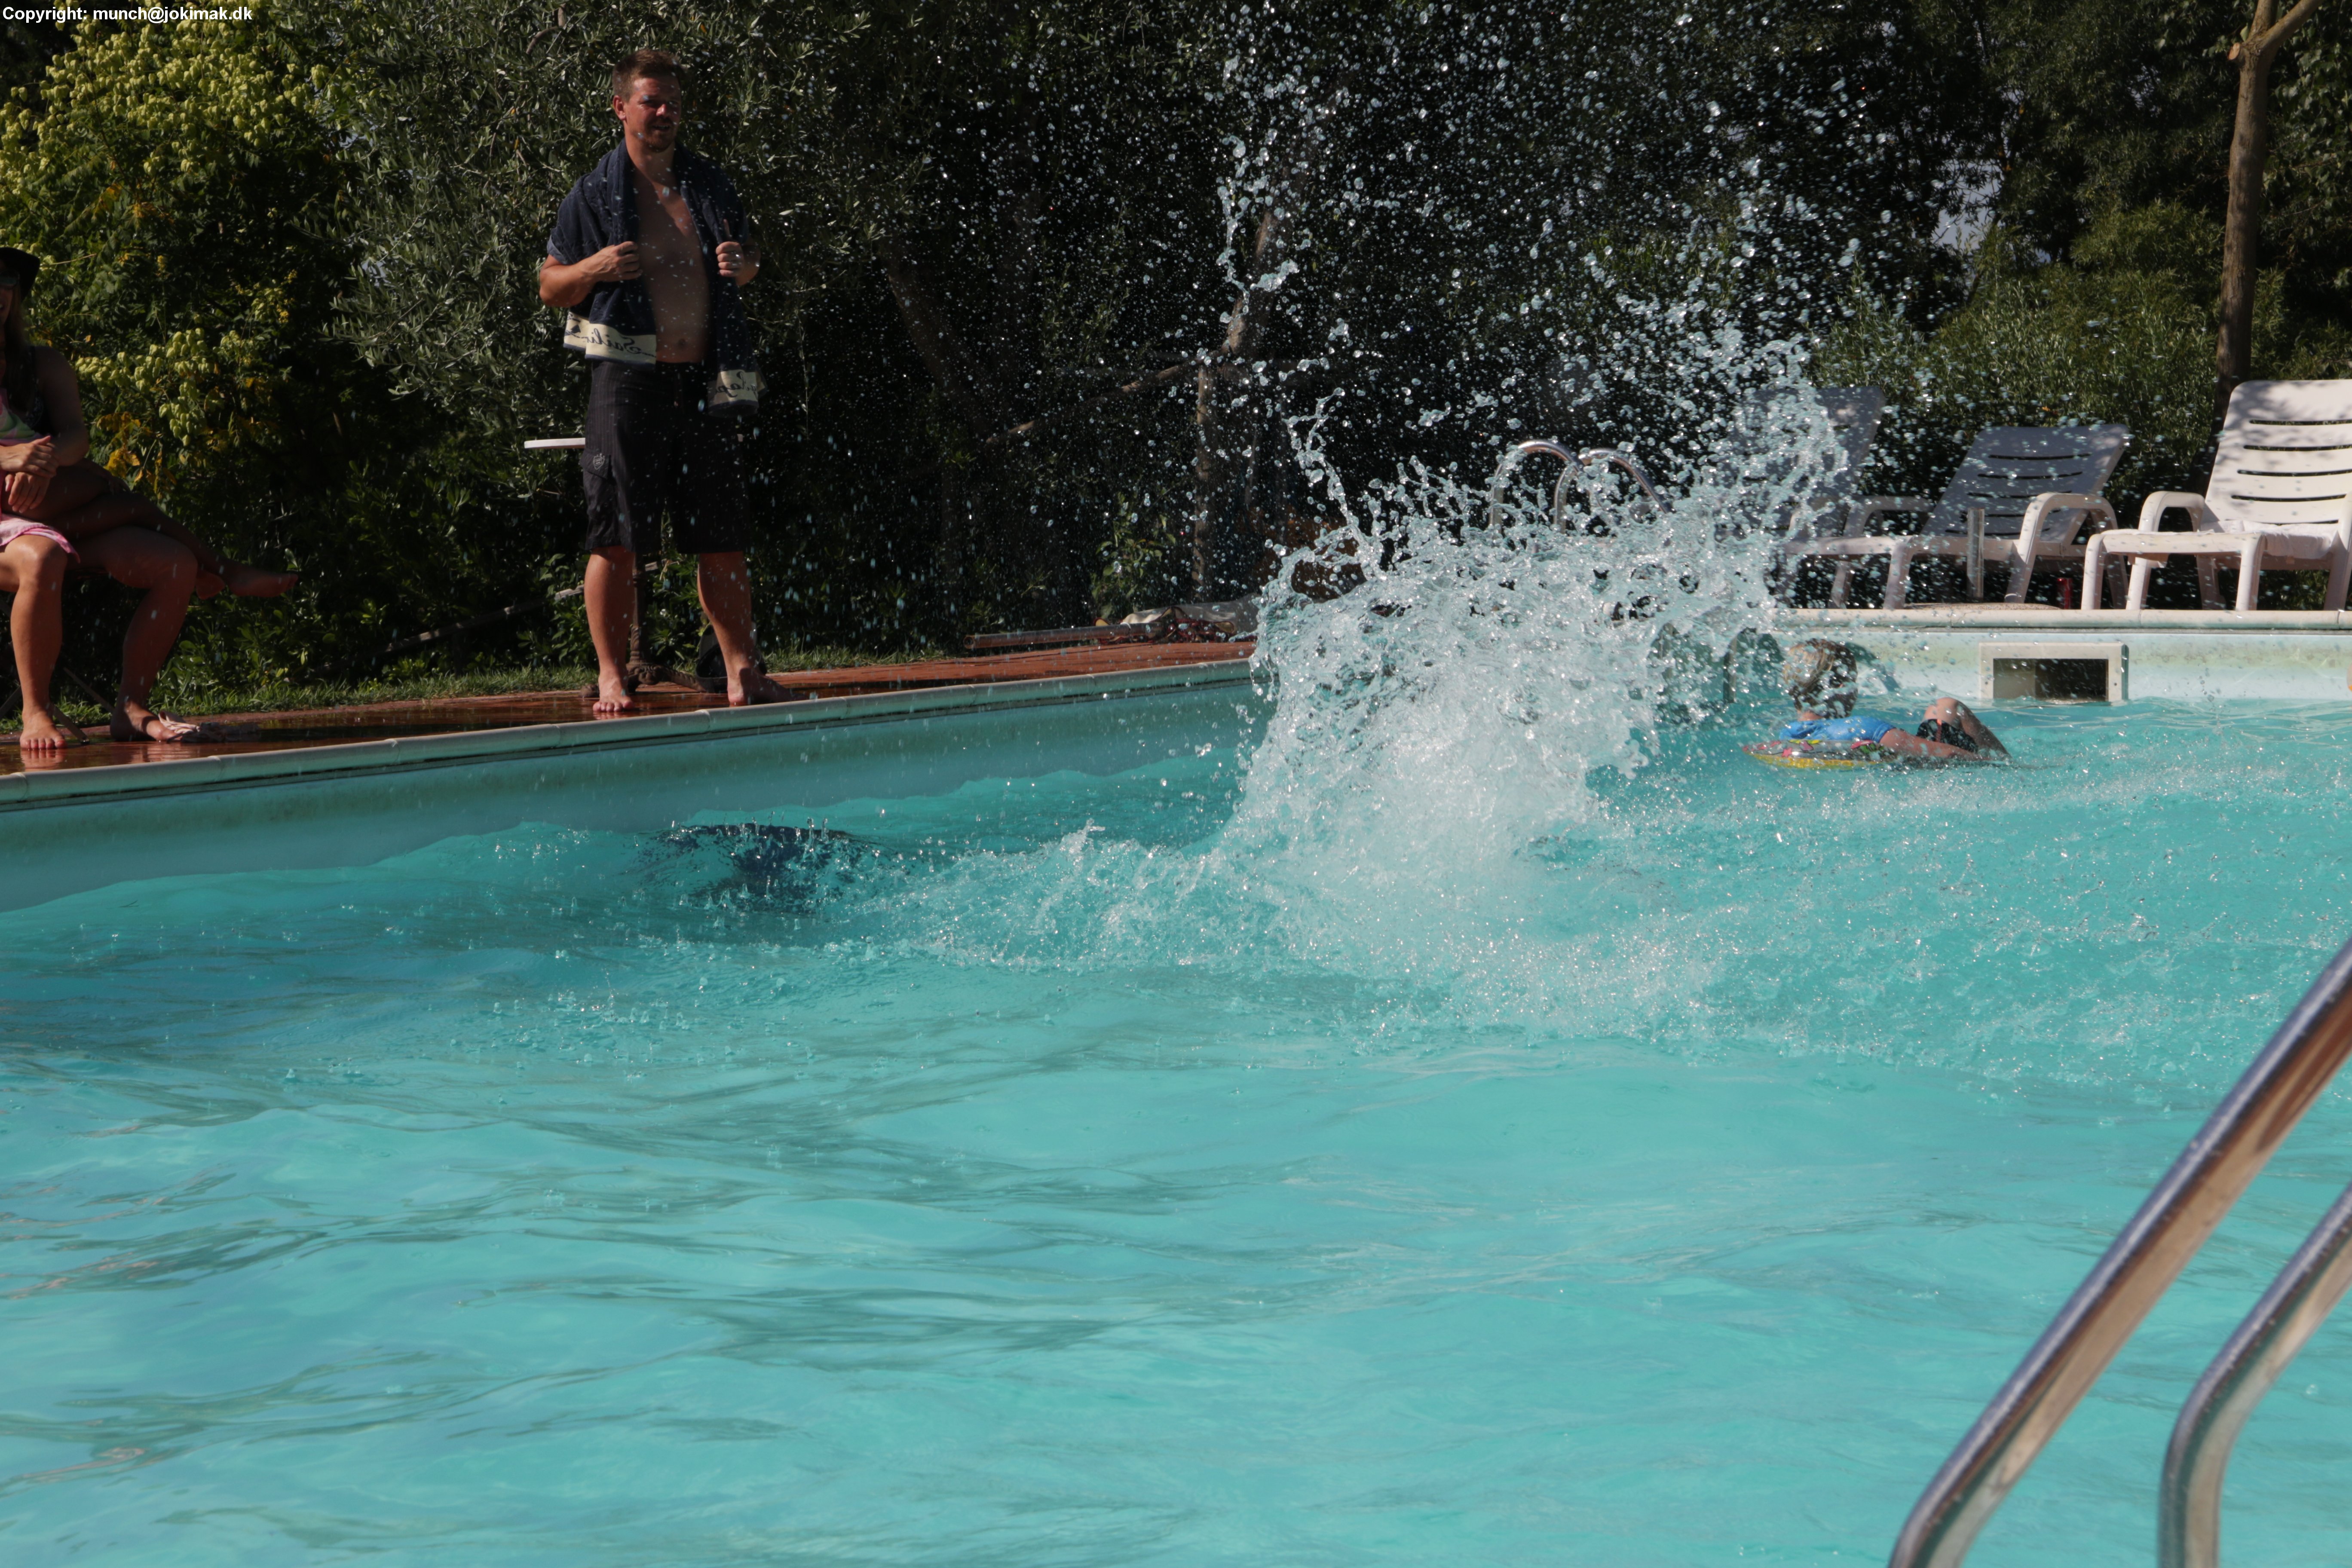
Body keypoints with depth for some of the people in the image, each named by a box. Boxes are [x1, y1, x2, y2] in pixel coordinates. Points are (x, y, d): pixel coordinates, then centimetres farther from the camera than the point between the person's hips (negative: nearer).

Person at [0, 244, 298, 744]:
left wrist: (46, 462, -26)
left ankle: (130, 708, -13)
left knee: (175, 565, -19)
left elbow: (77, 437, -1)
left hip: (64, 512, 5)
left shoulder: (44, 365, 16)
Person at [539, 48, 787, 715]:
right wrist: (593, 269, -14)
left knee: (723, 538, 4)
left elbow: (748, 263, 25)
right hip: (627, 383, -3)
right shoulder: (593, 195, 3)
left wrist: (743, 265, 1)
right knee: (617, 539, -4)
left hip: (704, 382, 3)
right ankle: (612, 678, 2)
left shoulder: (710, 185, 13)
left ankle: (743, 672, 9)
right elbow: (550, 286, 6)